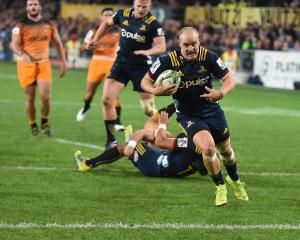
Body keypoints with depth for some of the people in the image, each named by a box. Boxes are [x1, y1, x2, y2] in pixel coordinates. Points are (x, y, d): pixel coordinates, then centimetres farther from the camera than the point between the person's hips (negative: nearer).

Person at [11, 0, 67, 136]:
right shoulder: (21, 26, -2)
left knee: (45, 96, -10)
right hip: (27, 64, -1)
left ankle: (45, 123, 13)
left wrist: (63, 61, 10)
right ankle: (33, 126, 19)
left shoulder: (49, 25, 7)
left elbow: (57, 43, 14)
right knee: (30, 98, 2)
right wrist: (22, 54, -30)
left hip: (44, 64, 2)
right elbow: (15, 44, -9)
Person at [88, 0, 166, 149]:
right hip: (121, 64, 3)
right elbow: (107, 23, 20)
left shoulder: (153, 24, -13)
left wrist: (147, 51, -39)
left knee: (148, 109, 1)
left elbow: (161, 47, -20)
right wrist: (96, 40, 13)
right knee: (107, 100, -11)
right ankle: (111, 140, -1)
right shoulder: (123, 15, 0)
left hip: (141, 67, -3)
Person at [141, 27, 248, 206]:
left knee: (226, 151, 15)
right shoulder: (168, 61, -20)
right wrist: (156, 91, -31)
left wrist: (221, 93, -34)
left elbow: (230, 79, -13)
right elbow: (145, 81, -9)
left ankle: (235, 180, 49)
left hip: (211, 109, 2)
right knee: (207, 146, -25)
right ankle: (220, 186, 1)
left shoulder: (209, 57, -17)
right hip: (188, 115, -2)